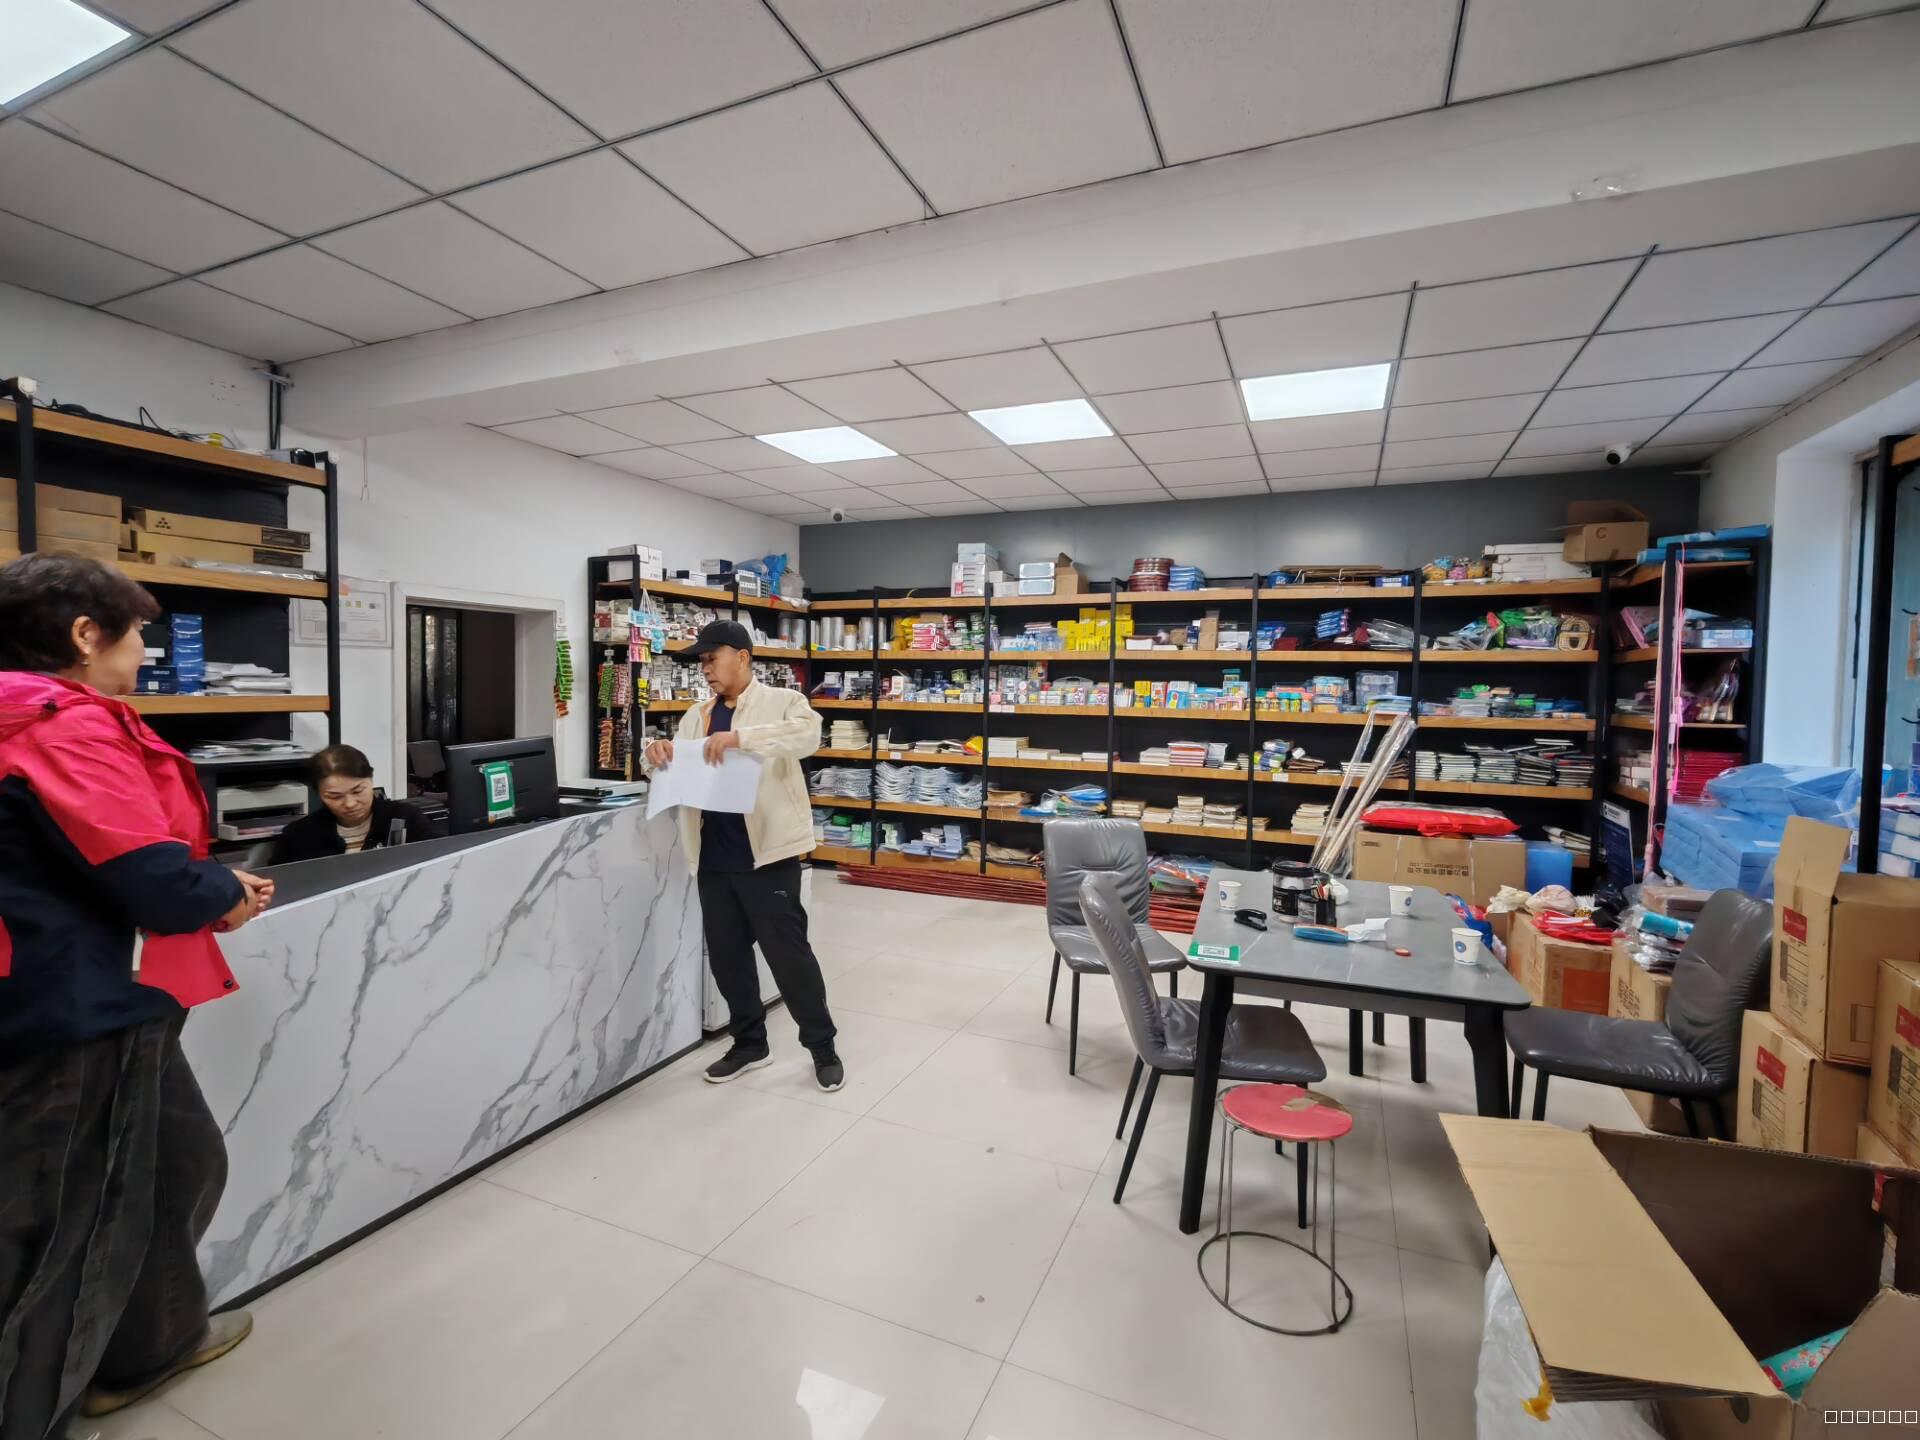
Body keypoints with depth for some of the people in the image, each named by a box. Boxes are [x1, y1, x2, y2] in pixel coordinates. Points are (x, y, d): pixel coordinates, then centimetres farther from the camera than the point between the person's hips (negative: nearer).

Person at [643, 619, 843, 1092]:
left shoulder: (782, 701, -3)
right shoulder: (697, 716, 14)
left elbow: (808, 735, -23)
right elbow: (677, 768, 17)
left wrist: (740, 737, -32)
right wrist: (657, 755, -7)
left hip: (766, 853, -6)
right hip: (713, 857, 6)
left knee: (788, 952, 1)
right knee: (726, 954, 14)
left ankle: (822, 1046, 20)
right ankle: (750, 1043, 34)